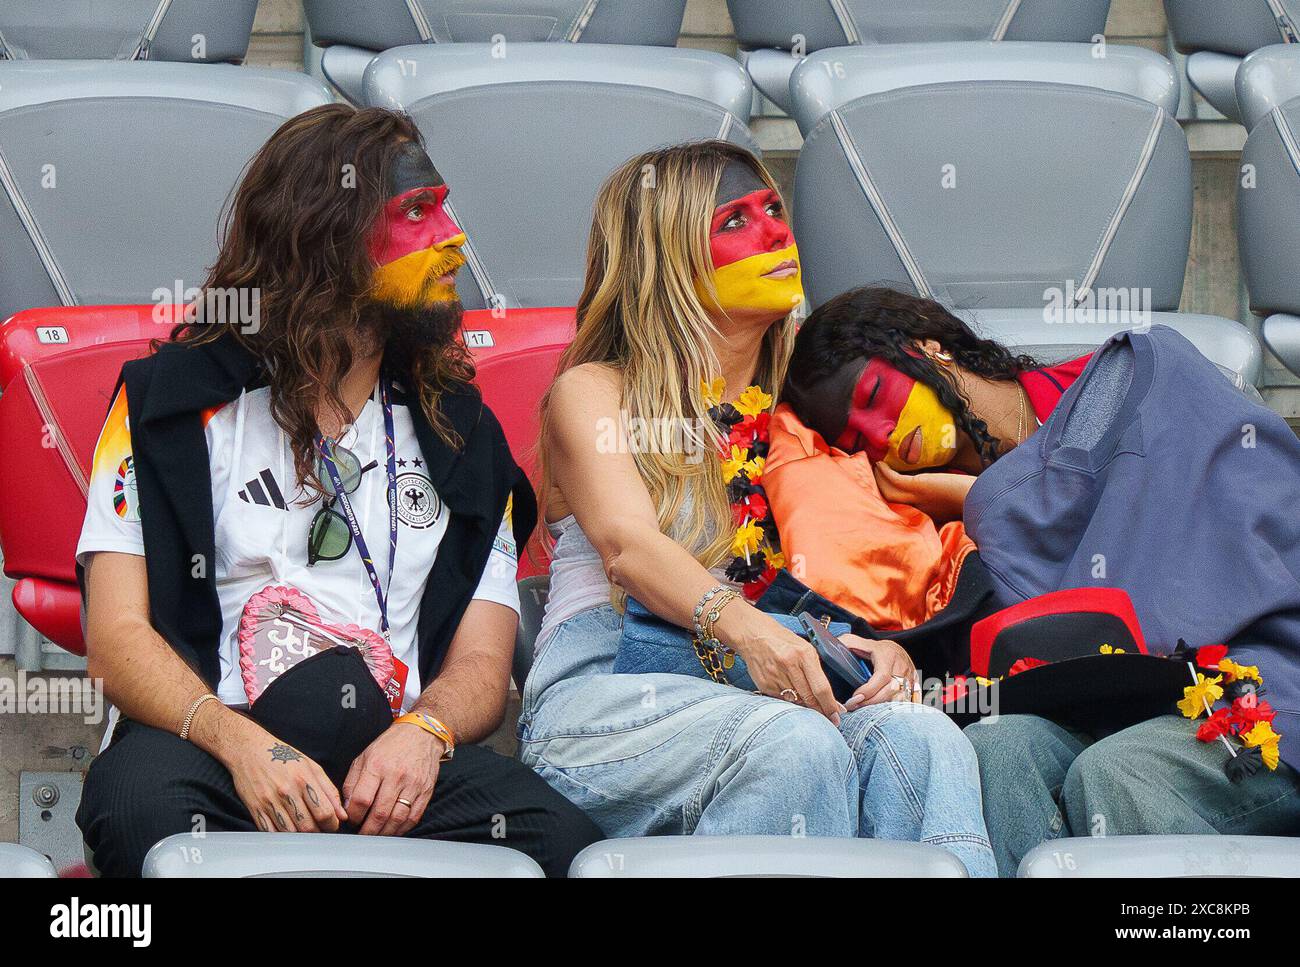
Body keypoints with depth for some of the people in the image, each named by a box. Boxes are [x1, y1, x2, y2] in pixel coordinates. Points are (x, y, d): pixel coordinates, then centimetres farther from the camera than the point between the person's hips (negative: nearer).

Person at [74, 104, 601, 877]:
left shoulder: (458, 430, 22)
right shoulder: (174, 400, 11)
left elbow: (482, 663, 14)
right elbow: (118, 639, -1)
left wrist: (422, 732, -12)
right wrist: (242, 745, -22)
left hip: (393, 761, 3)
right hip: (211, 745, -2)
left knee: (560, 837, -31)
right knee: (142, 804, -40)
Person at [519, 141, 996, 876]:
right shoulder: (593, 391, 10)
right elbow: (626, 542, -10)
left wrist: (882, 647, -10)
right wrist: (742, 624, -31)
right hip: (604, 695, -4)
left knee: (922, 736, -30)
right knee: (795, 742, -36)